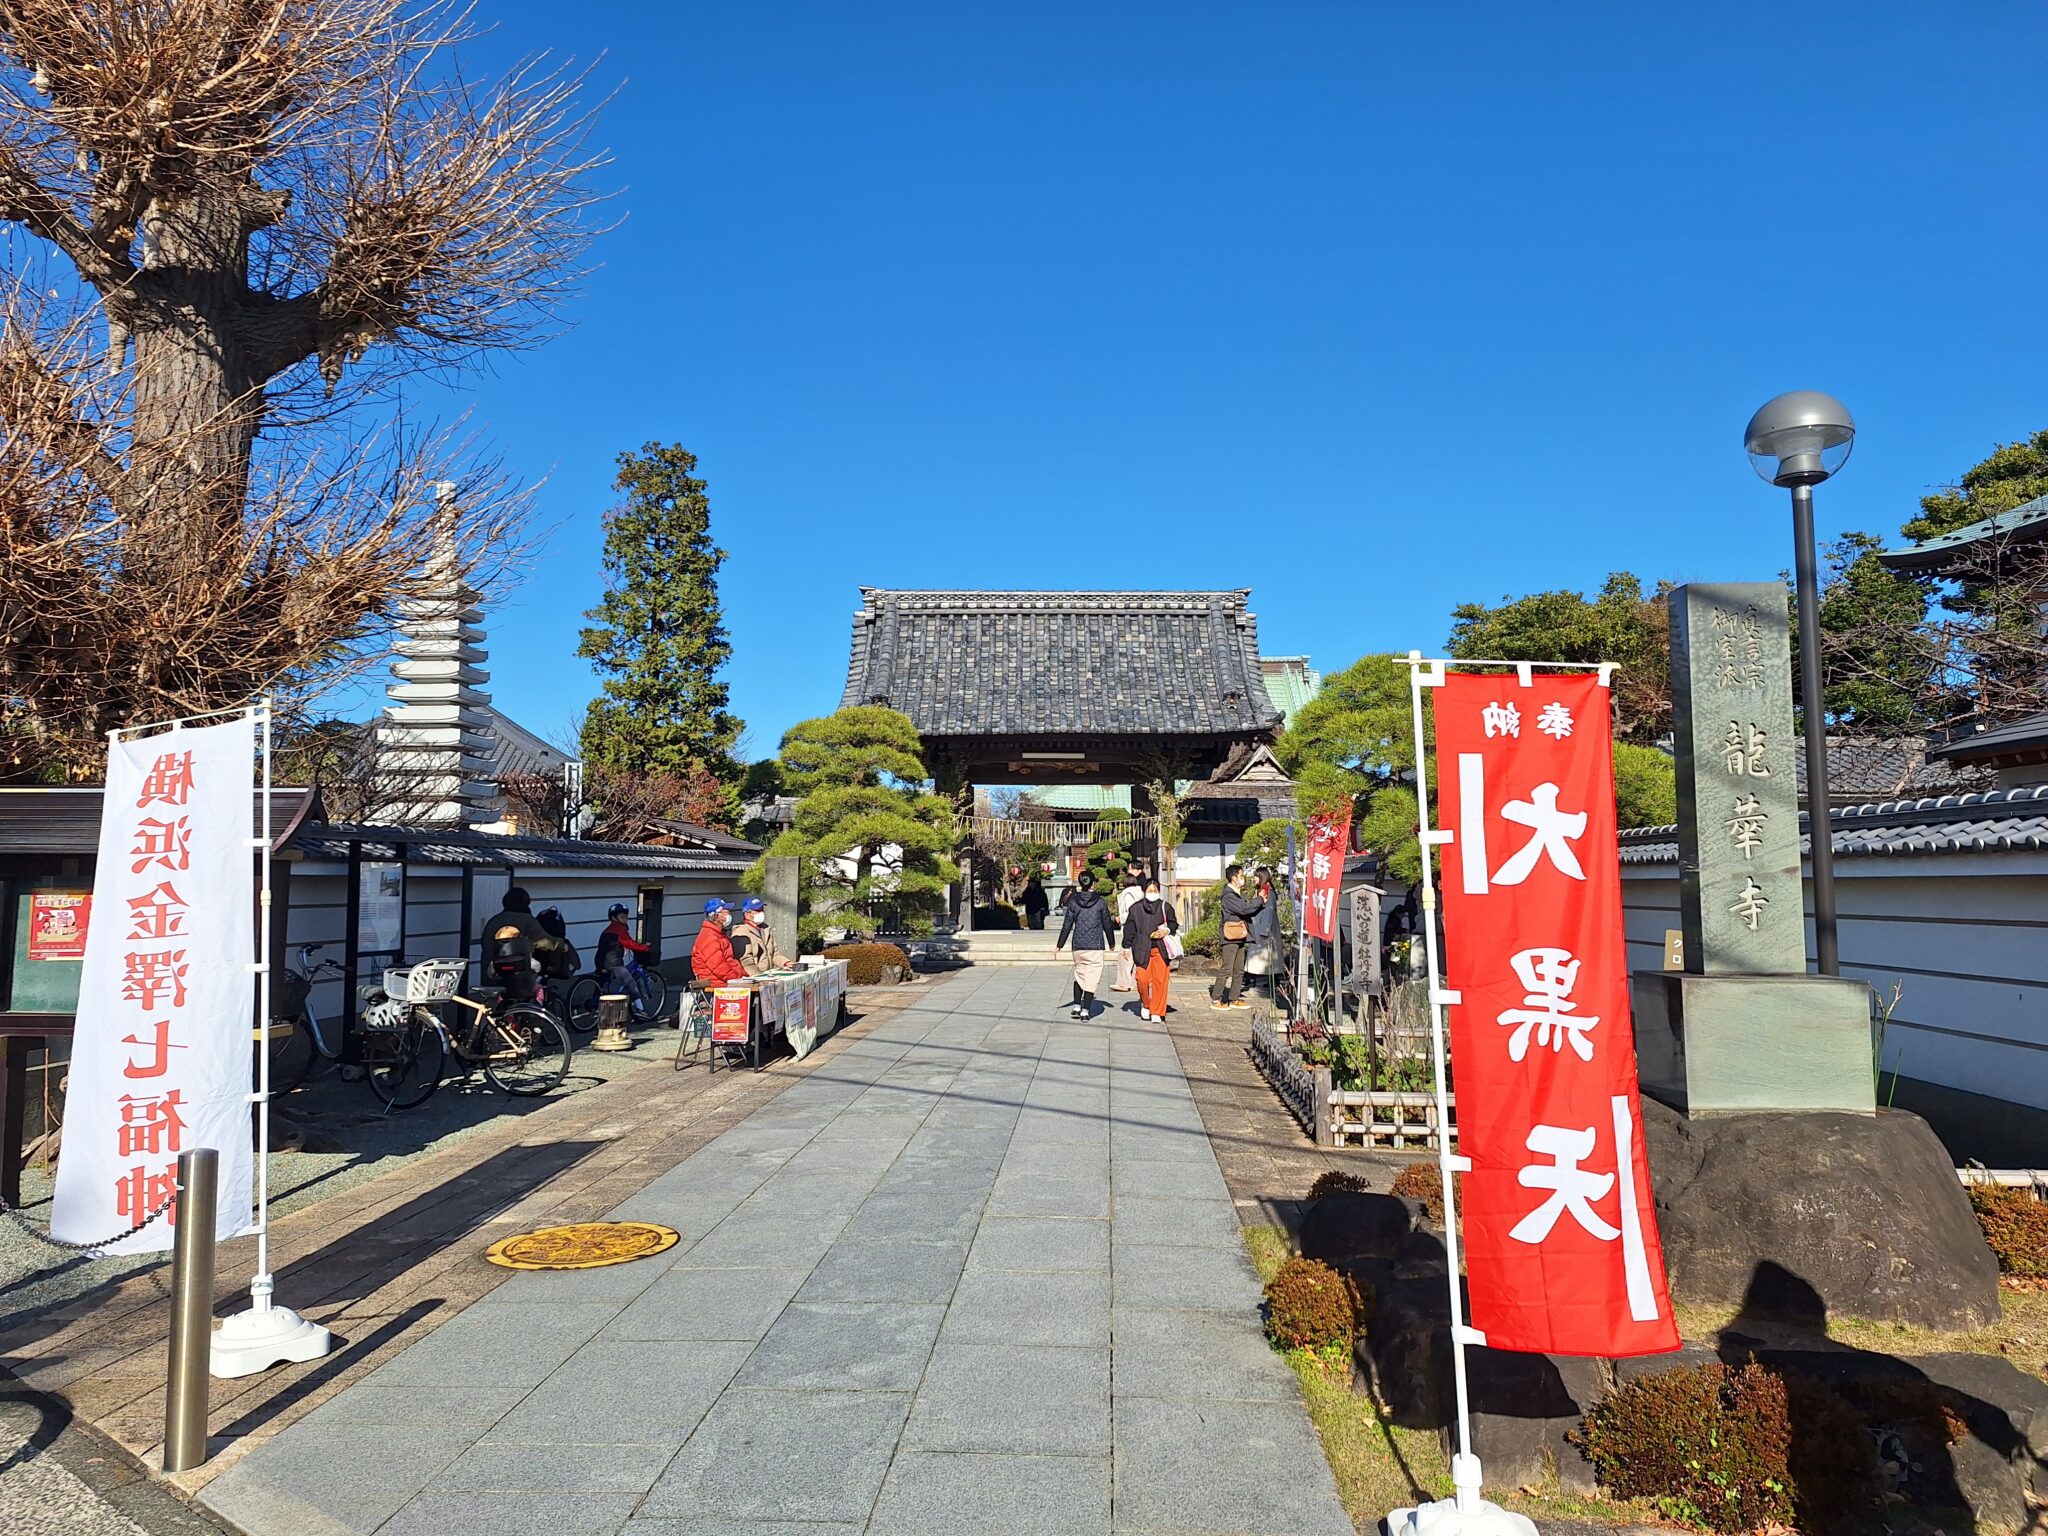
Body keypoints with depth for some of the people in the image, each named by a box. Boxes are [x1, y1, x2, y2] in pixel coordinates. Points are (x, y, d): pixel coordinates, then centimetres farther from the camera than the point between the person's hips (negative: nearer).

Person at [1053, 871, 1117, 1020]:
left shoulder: (1073, 902, 0)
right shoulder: (1100, 902, -5)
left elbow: (1067, 925, 2)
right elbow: (1107, 924, 2)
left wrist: (1059, 945, 11)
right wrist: (1111, 943, 18)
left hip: (1078, 946, 2)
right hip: (1096, 946, -2)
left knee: (1079, 974, 19)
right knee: (1092, 977, 1)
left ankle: (1077, 1006, 14)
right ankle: (1085, 1010, -2)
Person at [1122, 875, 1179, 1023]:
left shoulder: (1165, 907, 8)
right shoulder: (1135, 908, 5)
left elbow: (1174, 923, 14)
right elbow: (1129, 928, 8)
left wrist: (1167, 930, -7)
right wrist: (1127, 947, 4)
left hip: (1161, 949, 0)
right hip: (1142, 950, 0)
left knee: (1160, 980, -6)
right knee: (1143, 979, -6)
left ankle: (1157, 1013, 2)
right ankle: (1145, 1004, 23)